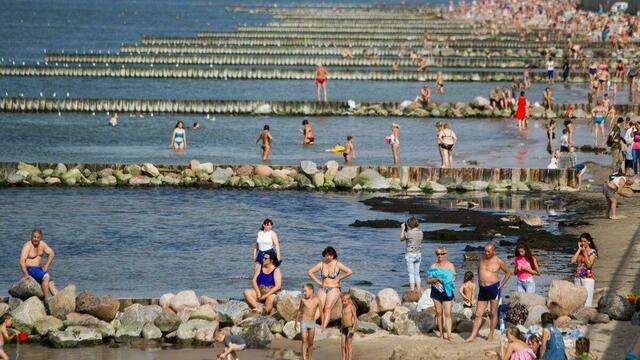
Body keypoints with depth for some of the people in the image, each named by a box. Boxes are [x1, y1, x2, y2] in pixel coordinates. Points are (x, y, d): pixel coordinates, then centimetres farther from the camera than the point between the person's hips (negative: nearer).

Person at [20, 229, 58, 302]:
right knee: (46, 276, -29)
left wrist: (46, 266, 0)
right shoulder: (27, 246, -16)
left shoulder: (42, 244, 5)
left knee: (51, 284, -7)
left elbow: (51, 254, 14)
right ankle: (46, 300, -29)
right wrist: (26, 275, -37)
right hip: (30, 269, -8)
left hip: (39, 269, 8)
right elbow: (22, 261, -25)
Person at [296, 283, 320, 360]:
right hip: (304, 321, -1)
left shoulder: (317, 301, -6)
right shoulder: (303, 300, -5)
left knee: (311, 342, 6)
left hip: (312, 322, 1)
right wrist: (296, 321, 13)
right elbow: (299, 310, 9)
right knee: (304, 341, -10)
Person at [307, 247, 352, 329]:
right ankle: (323, 325, -17)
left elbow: (349, 272, -3)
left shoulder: (337, 264, -2)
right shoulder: (321, 264, 7)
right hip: (323, 288, 4)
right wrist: (318, 282, 5)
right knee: (320, 307, -22)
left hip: (334, 289, -4)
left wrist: (339, 278, 0)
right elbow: (310, 272, 13)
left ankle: (323, 328, -33)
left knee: (327, 307, -23)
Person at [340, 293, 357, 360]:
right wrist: (341, 327, 24)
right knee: (342, 344, 7)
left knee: (349, 344, -3)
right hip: (344, 328, 7)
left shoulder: (351, 307, -12)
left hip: (350, 327, -7)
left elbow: (355, 318, -16)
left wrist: (353, 328, -22)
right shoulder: (343, 307, 11)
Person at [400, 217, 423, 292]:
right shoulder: (420, 233, 0)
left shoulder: (409, 233, -16)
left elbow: (401, 239, 2)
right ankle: (419, 291, 16)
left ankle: (412, 291, -3)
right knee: (417, 274, 14)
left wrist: (403, 229, 13)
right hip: (418, 255, 6)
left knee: (411, 274, -1)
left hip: (410, 255, -6)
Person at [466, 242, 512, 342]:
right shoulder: (482, 258, 8)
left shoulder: (498, 261, -5)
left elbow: (508, 272, 6)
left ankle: (491, 335, 11)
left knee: (493, 313, 2)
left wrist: (501, 285, 0)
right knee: (478, 314, 2)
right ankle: (473, 336, 1)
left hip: (494, 288, -5)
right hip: (483, 289, 5)